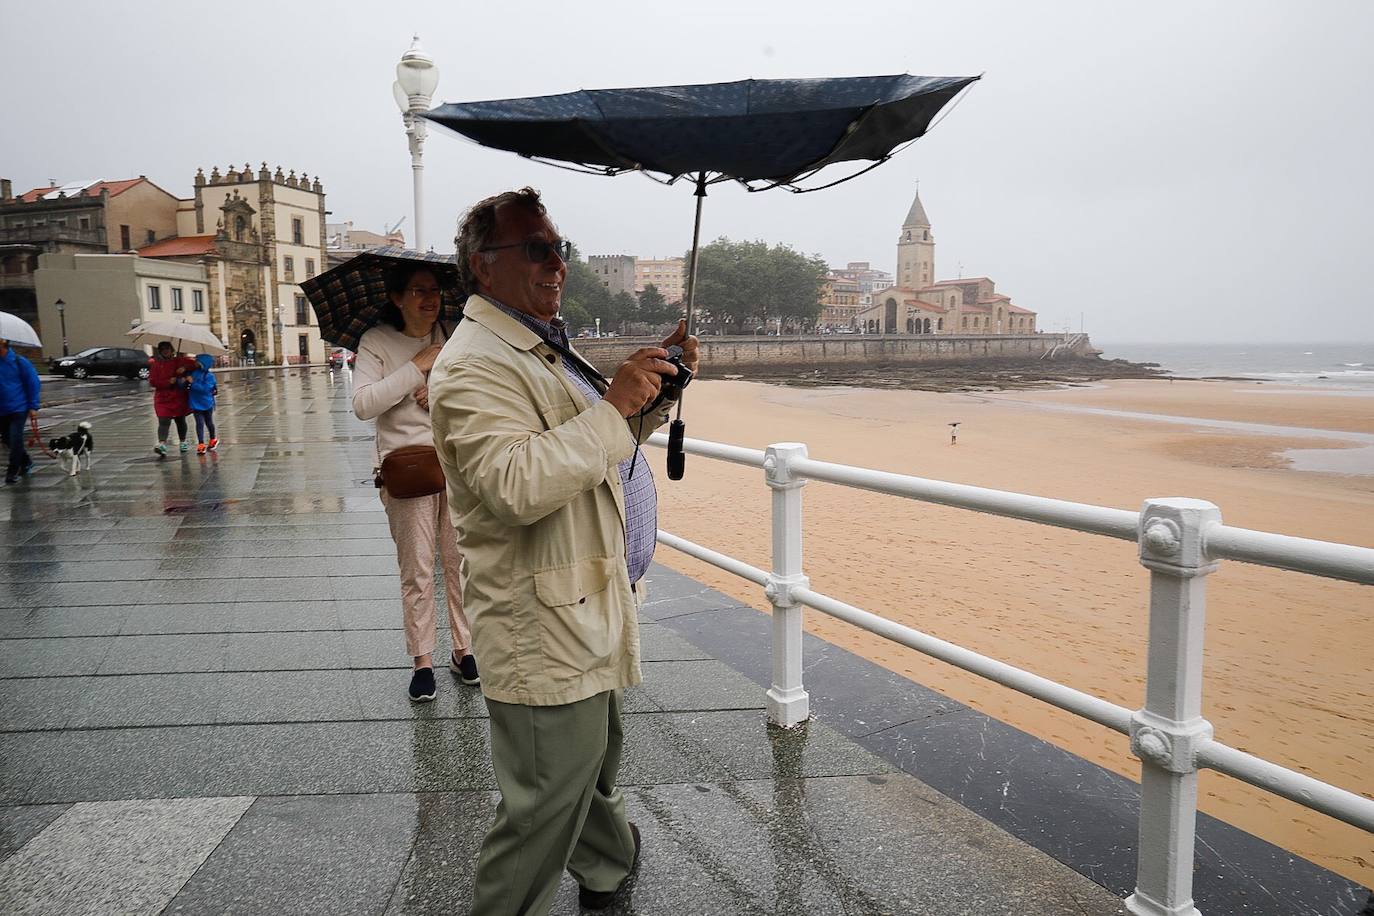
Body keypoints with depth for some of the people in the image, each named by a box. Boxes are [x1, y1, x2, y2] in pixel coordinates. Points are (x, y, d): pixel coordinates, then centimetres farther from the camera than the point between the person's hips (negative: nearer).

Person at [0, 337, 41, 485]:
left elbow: (33, 383, -5)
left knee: (15, 440, -9)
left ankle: (12, 472, 1)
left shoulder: (19, 361, -9)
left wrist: (33, 407, -8)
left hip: (18, 408, -5)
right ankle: (26, 463, 33)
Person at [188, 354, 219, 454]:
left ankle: (213, 440, 35)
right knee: (199, 423, -4)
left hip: (207, 403, -2)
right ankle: (201, 444, -6)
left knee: (208, 422, 14)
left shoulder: (209, 376, -13)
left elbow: (205, 388, -23)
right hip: (196, 404, 2)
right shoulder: (193, 373, -1)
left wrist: (193, 383, -25)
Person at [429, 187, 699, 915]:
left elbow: (607, 445, 25)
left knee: (594, 761, 29)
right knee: (546, 806, 1)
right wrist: (614, 404, -29)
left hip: (591, 609, 11)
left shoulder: (546, 349, 16)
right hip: (545, 634, -11)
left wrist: (656, 385, 9)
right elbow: (518, 486, -33)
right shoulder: (476, 365, -18)